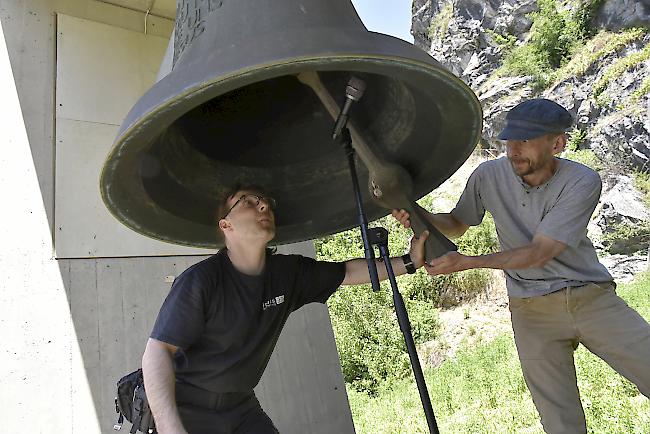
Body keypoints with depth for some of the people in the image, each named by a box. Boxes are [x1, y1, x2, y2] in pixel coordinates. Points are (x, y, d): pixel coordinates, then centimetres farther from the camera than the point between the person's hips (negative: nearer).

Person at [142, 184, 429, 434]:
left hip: (241, 407, 5)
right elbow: (158, 351, -27)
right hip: (187, 407, -5)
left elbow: (348, 272, 3)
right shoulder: (200, 280, -23)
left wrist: (409, 262, -5)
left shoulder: (288, 273, -5)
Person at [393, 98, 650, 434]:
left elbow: (539, 252, -19)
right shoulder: (489, 175, -7)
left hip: (593, 298, 0)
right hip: (532, 310, 1)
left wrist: (469, 262, -28)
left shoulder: (582, 182, -13)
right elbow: (456, 224, 10)